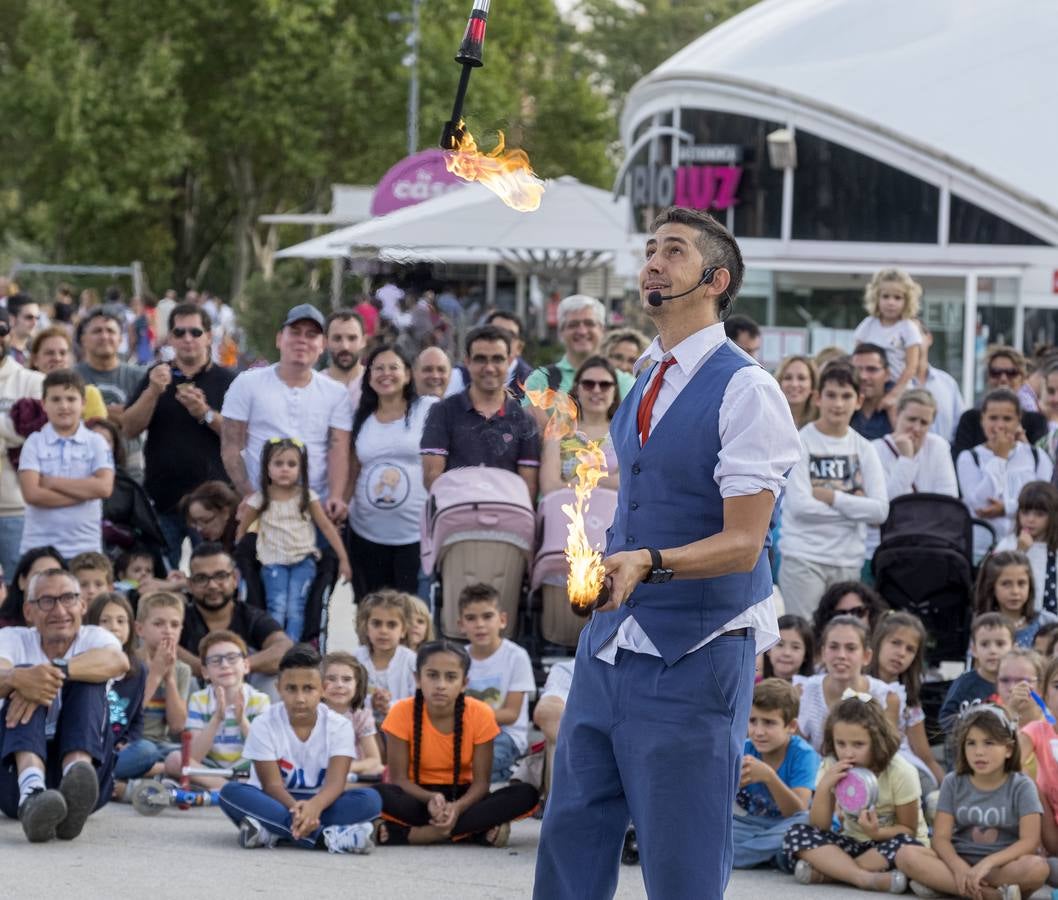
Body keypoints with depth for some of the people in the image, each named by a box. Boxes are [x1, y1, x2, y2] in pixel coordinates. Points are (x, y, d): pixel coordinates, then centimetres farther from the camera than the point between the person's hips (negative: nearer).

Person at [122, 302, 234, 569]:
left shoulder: (226, 381, 5)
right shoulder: (156, 377, 11)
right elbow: (129, 430, 1)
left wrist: (206, 414, -19)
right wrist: (153, 392, -13)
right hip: (161, 499, 2)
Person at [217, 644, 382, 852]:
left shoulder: (339, 726, -6)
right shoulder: (263, 725, -9)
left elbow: (335, 782, -18)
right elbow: (272, 784, -16)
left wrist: (314, 806, -43)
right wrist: (296, 810, -40)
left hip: (319, 803, 1)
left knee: (370, 799, -27)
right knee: (231, 792, -32)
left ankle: (271, 831, -36)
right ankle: (326, 836, -44)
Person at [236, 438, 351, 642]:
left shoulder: (307, 497, 0)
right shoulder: (260, 499, -1)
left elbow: (327, 527, 3)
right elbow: (242, 529, 10)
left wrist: (343, 559, 2)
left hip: (303, 560, 0)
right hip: (274, 562, 0)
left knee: (295, 608, -15)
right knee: (277, 607, -19)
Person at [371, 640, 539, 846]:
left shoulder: (480, 715, -13)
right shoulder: (403, 713, -14)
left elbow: (480, 781, -12)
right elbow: (399, 779, -13)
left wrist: (458, 807, -33)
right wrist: (431, 799, -34)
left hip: (460, 797, 2)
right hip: (419, 796, -1)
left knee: (526, 794, -26)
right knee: (379, 794, -35)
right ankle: (478, 830, -30)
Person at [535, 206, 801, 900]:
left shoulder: (747, 392, -13)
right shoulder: (646, 384, 13)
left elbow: (742, 542, -20)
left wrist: (648, 562, -34)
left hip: (696, 657, -8)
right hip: (610, 645, 8)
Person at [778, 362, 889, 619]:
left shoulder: (864, 449, 10)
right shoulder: (799, 443, -2)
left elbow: (880, 511, -1)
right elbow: (799, 506, -12)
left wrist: (831, 497, -9)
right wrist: (853, 505, -6)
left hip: (849, 562, 4)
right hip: (804, 558, -4)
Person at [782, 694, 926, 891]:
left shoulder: (900, 773, -17)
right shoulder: (831, 768, -8)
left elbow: (909, 830, -10)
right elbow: (819, 827, -9)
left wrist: (877, 833, -31)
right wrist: (824, 786, -26)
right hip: (854, 843, 3)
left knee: (909, 846, -38)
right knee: (796, 834, -20)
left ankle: (824, 872, -30)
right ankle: (865, 877, -36)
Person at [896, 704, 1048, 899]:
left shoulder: (1021, 786, -3)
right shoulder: (953, 783, 4)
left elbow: (1029, 841, -13)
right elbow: (941, 838, -3)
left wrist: (987, 864, -27)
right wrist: (960, 868, -25)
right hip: (961, 862, 3)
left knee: (1038, 867, -37)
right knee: (906, 855, -25)